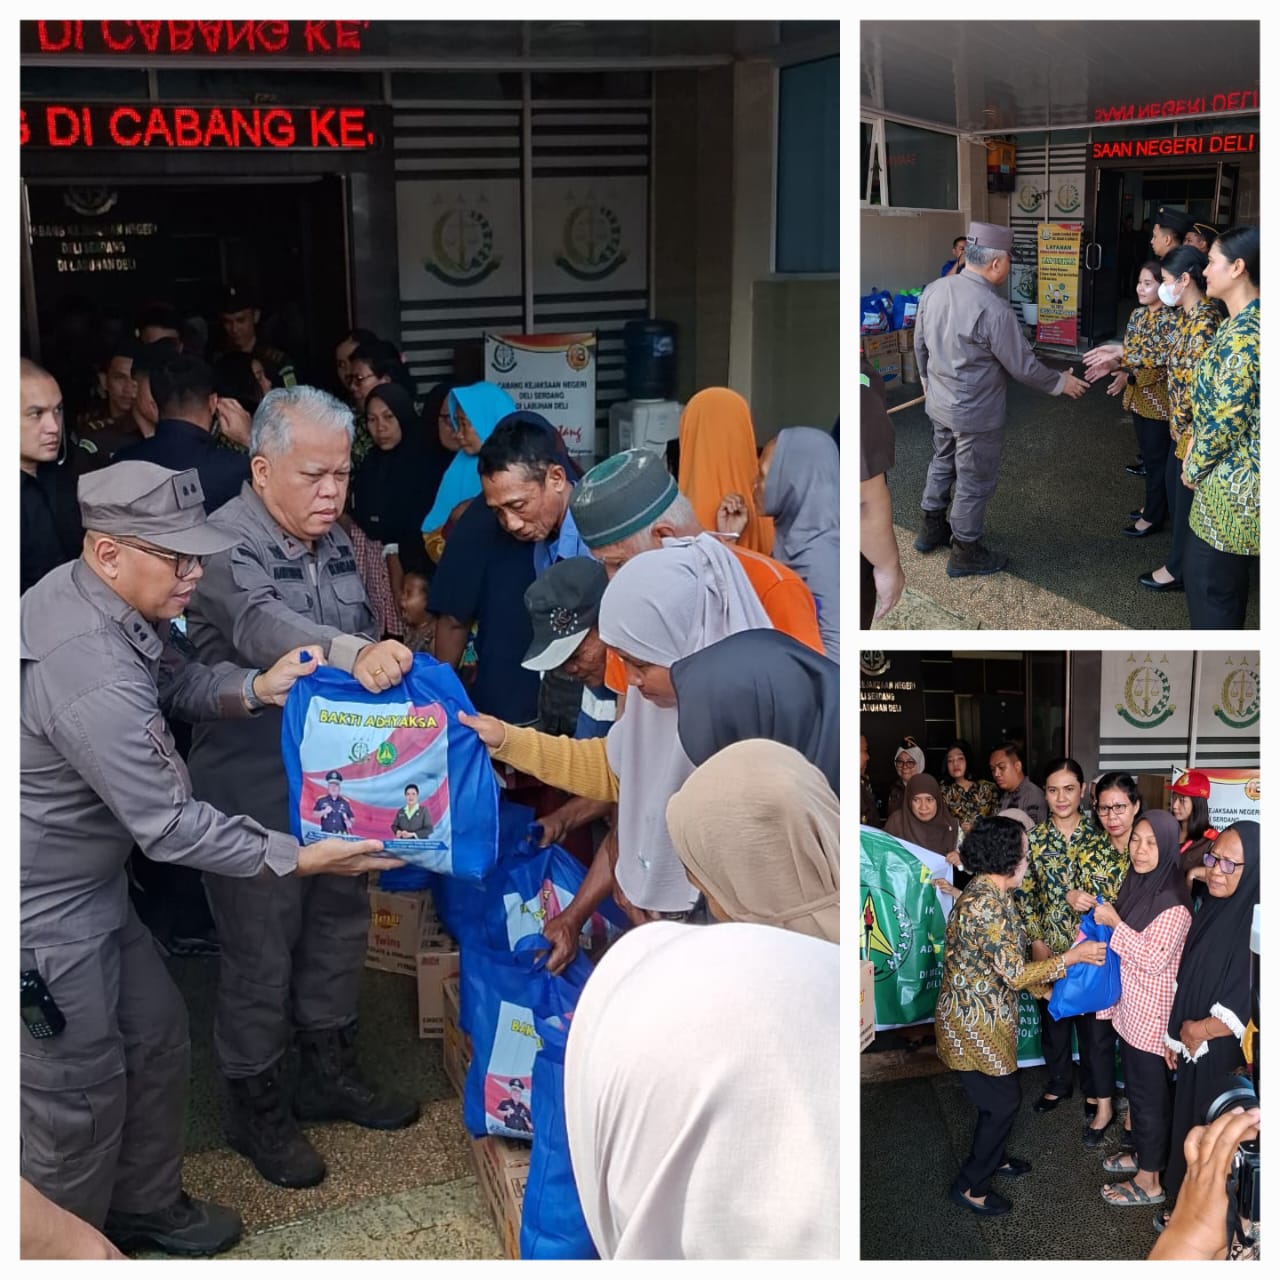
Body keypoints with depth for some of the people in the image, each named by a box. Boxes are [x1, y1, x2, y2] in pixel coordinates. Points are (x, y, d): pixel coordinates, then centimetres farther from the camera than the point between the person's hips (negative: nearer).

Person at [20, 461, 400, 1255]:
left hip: (92, 883, 9)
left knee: (157, 1039, 19)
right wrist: (302, 858, -22)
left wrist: (254, 688, -10)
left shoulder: (85, 594, -6)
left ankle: (145, 1204, 39)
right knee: (81, 1091, 7)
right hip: (43, 906, -9)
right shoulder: (93, 680, -34)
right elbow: (170, 827, -28)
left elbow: (172, 682, 10)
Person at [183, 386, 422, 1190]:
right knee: (261, 949, 5)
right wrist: (354, 653, -54)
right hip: (256, 788, -7)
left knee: (340, 923, 19)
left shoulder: (335, 540, 6)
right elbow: (261, 626, -38)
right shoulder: (226, 544, -19)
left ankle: (329, 1070, 38)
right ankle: (257, 1102, 24)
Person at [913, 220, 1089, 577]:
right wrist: (1060, 383, -2)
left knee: (943, 464, 27)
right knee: (975, 482, 9)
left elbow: (921, 344, 7)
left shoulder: (933, 290, -7)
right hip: (976, 412, -7)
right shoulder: (994, 310, -28)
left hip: (939, 402, 7)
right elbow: (1022, 366, -18)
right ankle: (965, 553, 23)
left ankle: (932, 528, 43)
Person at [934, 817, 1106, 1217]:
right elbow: (1015, 973, -25)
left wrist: (1044, 987, 13)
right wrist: (1073, 957, -16)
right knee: (1003, 1101, 4)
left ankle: (993, 1158, 45)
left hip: (985, 1015, 9)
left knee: (1004, 1094, 24)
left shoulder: (991, 894, 4)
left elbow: (1005, 961, 13)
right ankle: (970, 1186, 17)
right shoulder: (986, 905, -28)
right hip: (972, 1023, -9)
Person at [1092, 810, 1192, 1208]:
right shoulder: (1136, 885, 4)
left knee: (1149, 1094, 4)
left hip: (1153, 1016, -9)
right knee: (1136, 1087, 22)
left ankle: (1149, 1181, 17)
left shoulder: (1173, 902, -23)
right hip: (1130, 1009, 9)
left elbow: (1154, 960, -26)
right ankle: (1145, 1153, 39)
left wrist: (1114, 923, -25)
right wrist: (1099, 914, 4)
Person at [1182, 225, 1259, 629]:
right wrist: (1195, 442, 9)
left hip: (1232, 482, -10)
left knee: (1210, 584, 4)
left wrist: (1195, 467, -7)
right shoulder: (1248, 321, 9)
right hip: (1239, 476, 10)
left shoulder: (1243, 332, -23)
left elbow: (1226, 419, -21)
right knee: (1205, 574, 21)